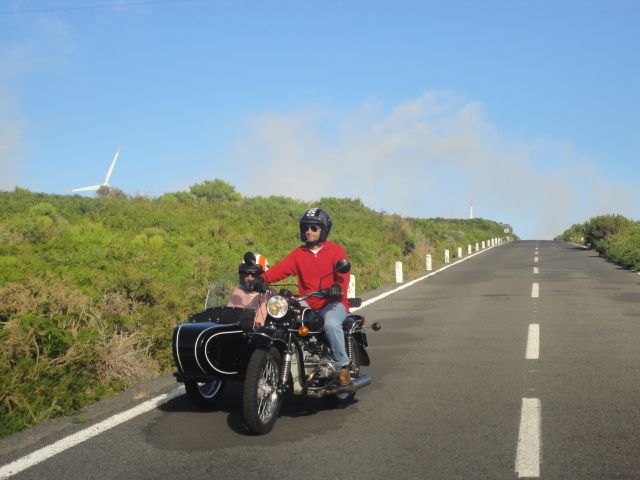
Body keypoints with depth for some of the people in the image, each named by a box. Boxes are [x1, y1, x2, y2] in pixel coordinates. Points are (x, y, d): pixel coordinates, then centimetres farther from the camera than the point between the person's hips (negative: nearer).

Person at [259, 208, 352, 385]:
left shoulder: (335, 250, 3)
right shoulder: (298, 253, 14)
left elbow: (343, 274, -13)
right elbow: (281, 268, -1)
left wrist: (338, 286, -36)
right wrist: (263, 278, -20)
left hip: (333, 303, -4)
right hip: (307, 305, 4)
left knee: (331, 324, -35)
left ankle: (343, 365, -17)